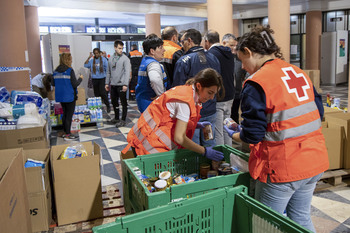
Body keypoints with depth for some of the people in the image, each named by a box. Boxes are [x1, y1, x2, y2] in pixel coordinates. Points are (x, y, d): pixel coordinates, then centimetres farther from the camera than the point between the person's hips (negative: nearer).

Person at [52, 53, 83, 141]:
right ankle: (68, 135, 5)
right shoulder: (70, 70, -15)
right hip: (69, 96, -7)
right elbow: (75, 84, -16)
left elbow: (53, 83, 9)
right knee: (69, 115, 1)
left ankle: (65, 132, 26)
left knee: (65, 114, 19)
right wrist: (80, 78, 1)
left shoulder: (56, 71, 5)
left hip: (60, 96, 7)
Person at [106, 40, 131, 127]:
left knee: (124, 103, 1)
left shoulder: (125, 58, -7)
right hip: (113, 85, 6)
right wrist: (107, 83, 13)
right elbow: (109, 72, 16)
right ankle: (116, 118, 31)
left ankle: (123, 120, 9)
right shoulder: (111, 59, 10)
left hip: (121, 85, -6)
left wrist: (125, 84, -21)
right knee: (114, 102, 16)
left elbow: (127, 72, -14)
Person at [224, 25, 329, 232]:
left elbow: (252, 135, -15)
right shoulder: (299, 72, 7)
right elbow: (318, 112, 14)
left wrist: (234, 135, 4)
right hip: (314, 161, 8)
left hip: (282, 167, -7)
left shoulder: (256, 83, -16)